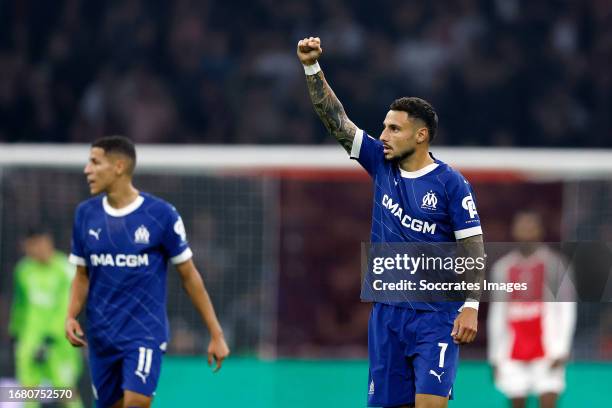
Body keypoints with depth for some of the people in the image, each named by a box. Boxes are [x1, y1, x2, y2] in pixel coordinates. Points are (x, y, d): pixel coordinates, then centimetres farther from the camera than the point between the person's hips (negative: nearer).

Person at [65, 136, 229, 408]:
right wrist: (71, 316, -6)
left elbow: (189, 276, -1)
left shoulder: (161, 214, -8)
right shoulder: (86, 214, 4)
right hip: (101, 336, 5)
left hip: (145, 334, -5)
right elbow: (83, 276, 13)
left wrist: (216, 334, -1)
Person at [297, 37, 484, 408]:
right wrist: (312, 68, -6)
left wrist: (471, 307, -16)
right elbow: (336, 119, 4)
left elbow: (473, 249, -7)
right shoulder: (382, 164, 6)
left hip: (435, 317, -5)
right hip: (387, 313, 5)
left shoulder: (451, 183, -7)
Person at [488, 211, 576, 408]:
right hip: (513, 353, 4)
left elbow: (566, 309, -3)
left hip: (546, 348, -4)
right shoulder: (502, 267, 11)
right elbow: (496, 313, 15)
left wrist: (560, 350, -13)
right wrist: (495, 356, 11)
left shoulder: (555, 263, 0)